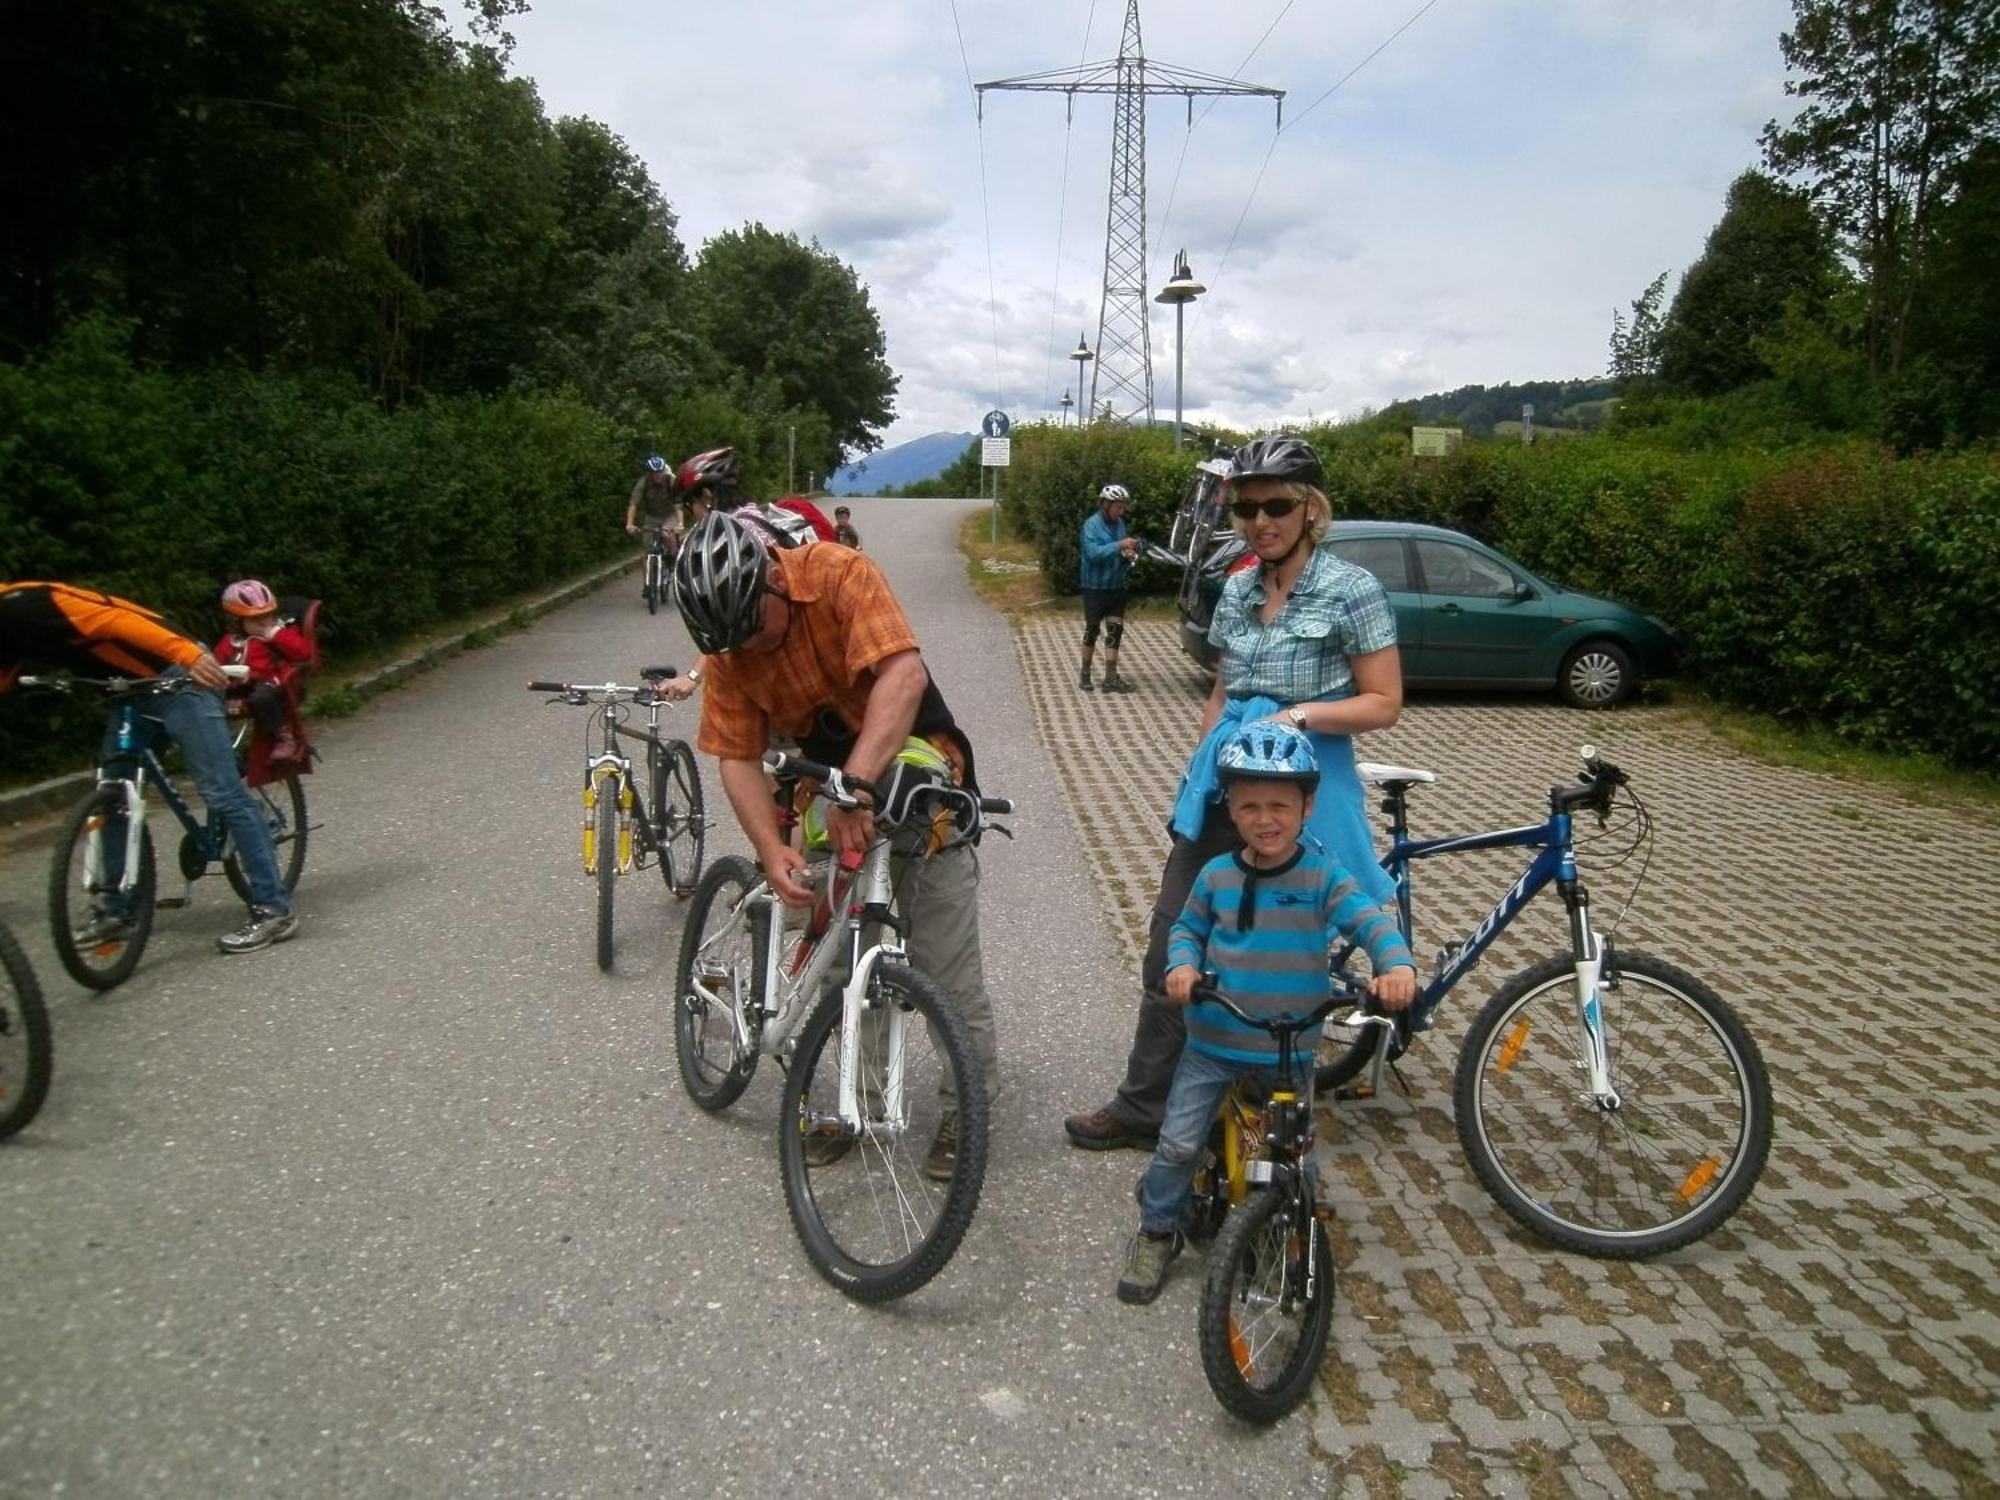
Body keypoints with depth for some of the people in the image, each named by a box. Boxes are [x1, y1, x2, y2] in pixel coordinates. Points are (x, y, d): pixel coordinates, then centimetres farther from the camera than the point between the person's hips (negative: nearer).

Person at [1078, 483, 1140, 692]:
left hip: (1116, 586, 5)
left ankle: (1111, 678, 7)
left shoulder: (1121, 524, 4)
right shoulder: (1092, 524, -13)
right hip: (1095, 587, -5)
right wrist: (1119, 545, -29)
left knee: (1115, 630, 2)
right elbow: (1093, 552, -25)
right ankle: (1085, 673, 22)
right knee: (1092, 630, 6)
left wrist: (1129, 555, -6)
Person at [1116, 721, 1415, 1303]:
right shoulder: (1216, 876, -5)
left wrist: (1397, 965, -44)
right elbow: (1187, 928, 8)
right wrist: (1182, 966, -14)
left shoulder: (1324, 879, -12)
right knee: (1179, 1143, 0)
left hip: (1290, 1049, -1)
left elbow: (1371, 922, -23)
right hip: (1213, 1041, 1)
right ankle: (1157, 1232, 22)